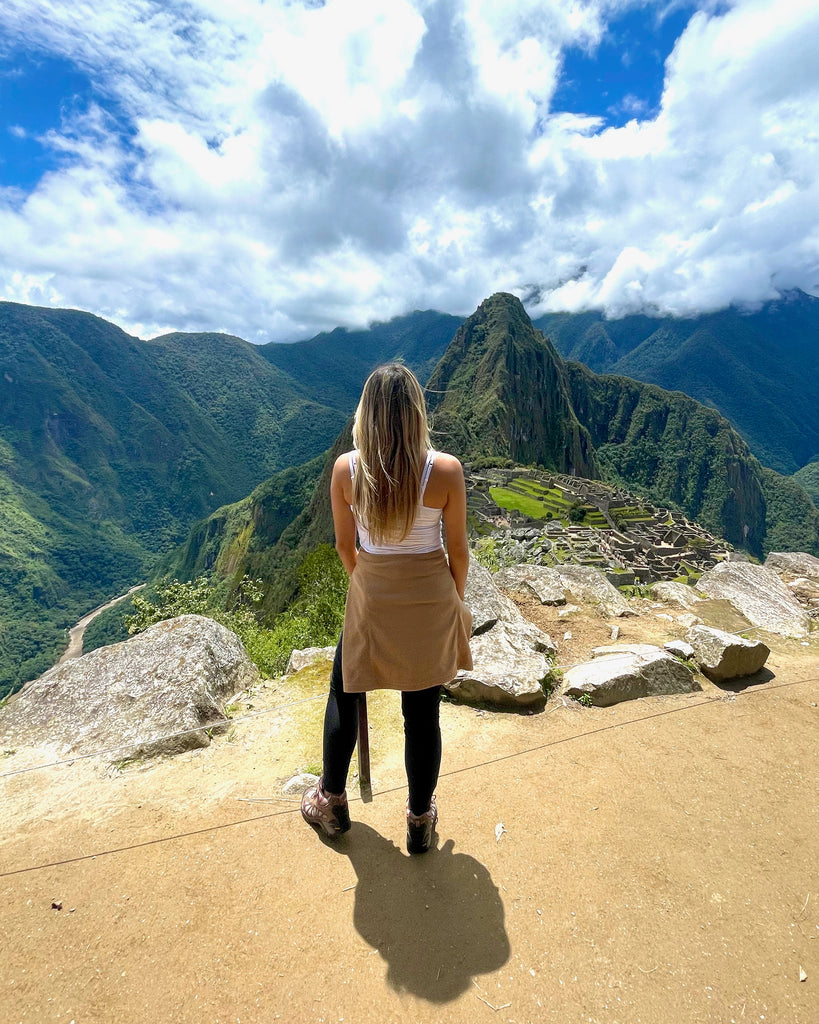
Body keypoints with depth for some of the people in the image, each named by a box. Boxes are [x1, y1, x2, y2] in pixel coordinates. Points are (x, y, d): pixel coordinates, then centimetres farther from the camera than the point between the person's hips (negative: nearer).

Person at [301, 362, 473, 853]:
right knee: (423, 712, 16)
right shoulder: (446, 470, -15)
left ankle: (333, 802, 42)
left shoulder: (346, 468, -12)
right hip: (431, 601, 0)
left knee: (344, 695, 24)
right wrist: (456, 600, 11)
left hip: (370, 603, 1)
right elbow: (458, 549, -6)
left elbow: (345, 546, -2)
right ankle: (421, 821, 37)